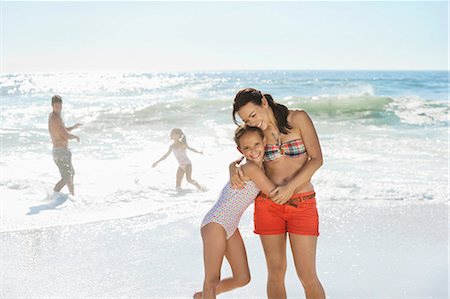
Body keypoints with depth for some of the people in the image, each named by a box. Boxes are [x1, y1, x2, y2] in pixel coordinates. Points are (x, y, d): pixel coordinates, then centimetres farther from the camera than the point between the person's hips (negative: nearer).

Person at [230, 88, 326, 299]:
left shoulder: (299, 118, -8)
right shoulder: (258, 131, 2)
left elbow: (317, 159, -11)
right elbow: (236, 159, 16)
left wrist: (291, 187, -22)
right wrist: (233, 170, -8)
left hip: (301, 204, -3)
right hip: (269, 204, 3)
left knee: (307, 276, -6)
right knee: (276, 272, 7)